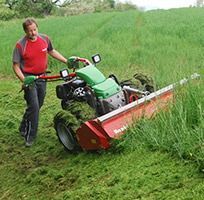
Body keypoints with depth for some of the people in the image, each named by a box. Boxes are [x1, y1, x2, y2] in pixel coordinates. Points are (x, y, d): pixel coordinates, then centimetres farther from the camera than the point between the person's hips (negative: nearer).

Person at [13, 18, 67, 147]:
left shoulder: (45, 39, 0)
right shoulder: (20, 45, -14)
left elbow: (52, 51, 19)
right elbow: (16, 66, -10)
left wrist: (66, 61, 13)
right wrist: (24, 80, -22)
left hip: (42, 77, 6)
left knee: (38, 105, 14)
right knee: (33, 106, -14)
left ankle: (24, 127, 36)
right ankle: (29, 137, -3)